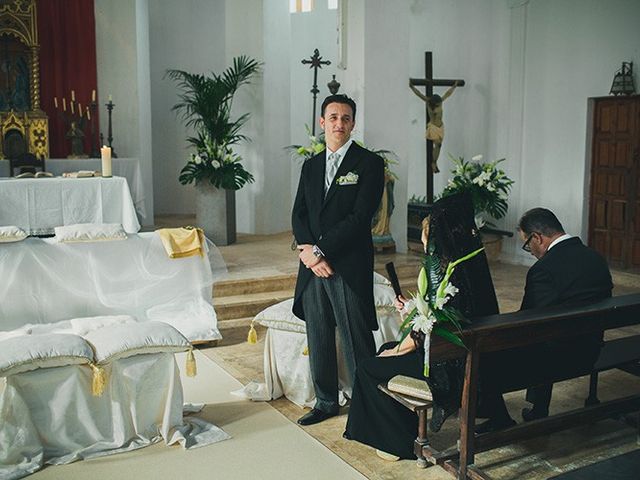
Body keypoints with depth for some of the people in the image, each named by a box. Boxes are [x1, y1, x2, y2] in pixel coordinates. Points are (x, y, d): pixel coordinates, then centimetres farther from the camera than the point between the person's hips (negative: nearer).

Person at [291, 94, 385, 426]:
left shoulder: (369, 163, -4)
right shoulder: (311, 166, 15)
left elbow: (360, 217, -13)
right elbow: (299, 214, 10)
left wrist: (320, 250, -14)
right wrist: (307, 250, -8)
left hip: (349, 267, -6)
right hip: (313, 266, 6)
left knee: (356, 341, -1)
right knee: (318, 339, 13)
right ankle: (326, 402, 28)